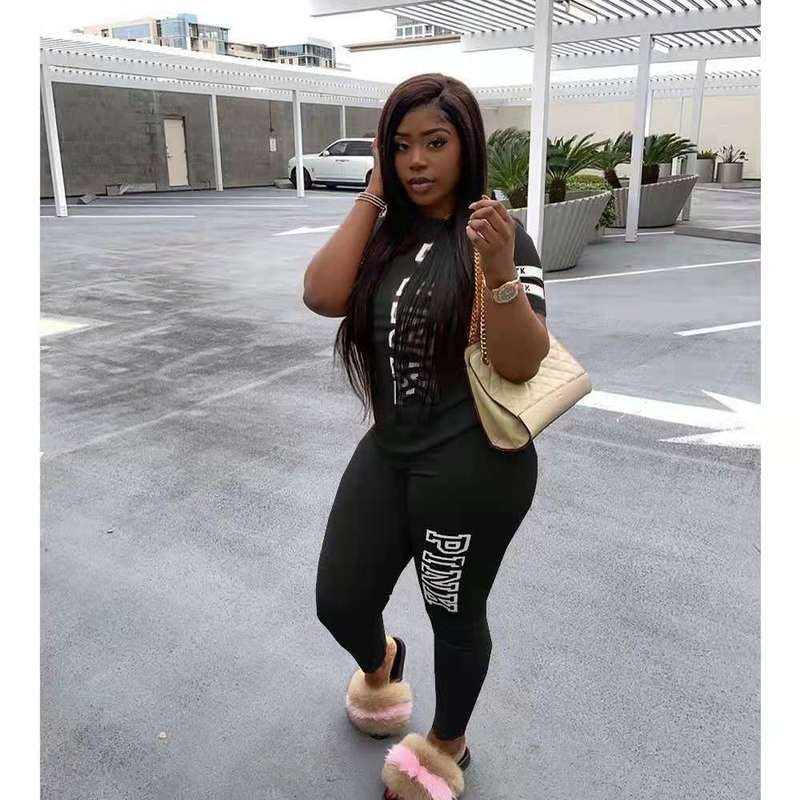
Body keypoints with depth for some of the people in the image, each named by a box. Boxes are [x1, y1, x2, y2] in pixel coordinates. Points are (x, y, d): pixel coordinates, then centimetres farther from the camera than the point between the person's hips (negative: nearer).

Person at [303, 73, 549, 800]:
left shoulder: (497, 236, -10)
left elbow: (522, 364, -15)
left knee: (456, 616, 14)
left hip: (475, 467, -5)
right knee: (339, 603, 12)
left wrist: (500, 271, -32)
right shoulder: (386, 233, 4)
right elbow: (321, 297, -13)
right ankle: (382, 663, 50)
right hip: (387, 453, 5)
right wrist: (373, 195, -10)